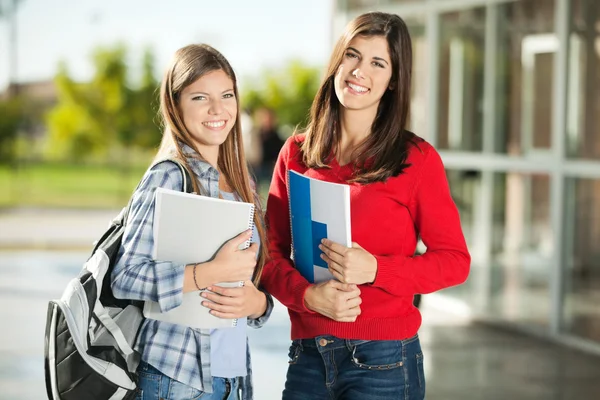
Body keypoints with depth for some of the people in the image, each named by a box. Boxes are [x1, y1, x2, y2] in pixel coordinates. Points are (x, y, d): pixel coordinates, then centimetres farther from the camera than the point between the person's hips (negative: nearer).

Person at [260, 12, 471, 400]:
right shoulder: (296, 153, 7)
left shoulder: (417, 159, -4)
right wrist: (309, 294, -13)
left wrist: (375, 269, -18)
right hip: (308, 357, 3)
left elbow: (455, 259, -4)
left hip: (383, 359, -3)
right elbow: (272, 254, 6)